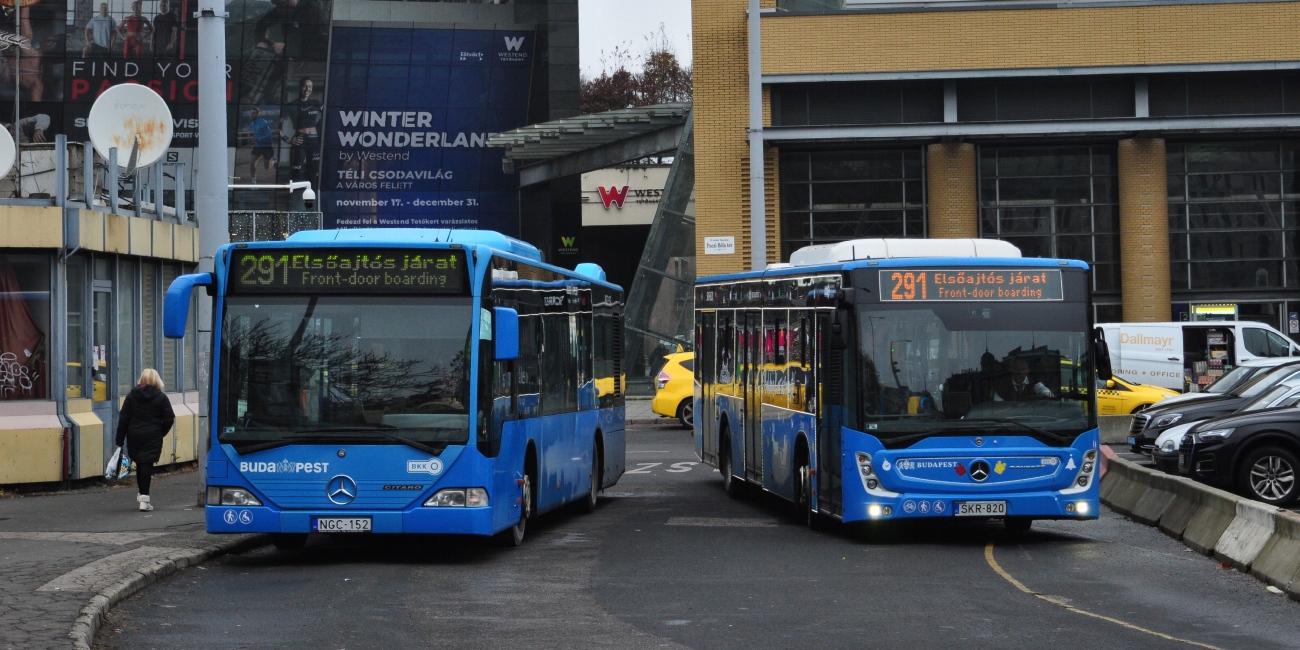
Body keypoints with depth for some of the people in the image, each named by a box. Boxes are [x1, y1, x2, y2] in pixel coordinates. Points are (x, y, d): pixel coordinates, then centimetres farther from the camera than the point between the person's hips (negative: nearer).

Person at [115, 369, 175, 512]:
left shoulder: (131, 396, 3)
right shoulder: (161, 397, -3)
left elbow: (123, 419, 0)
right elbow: (169, 419, -5)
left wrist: (120, 440, 2)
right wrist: (160, 433, 12)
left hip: (134, 437, 2)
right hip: (152, 437, -2)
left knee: (139, 464, 17)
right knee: (147, 464, -4)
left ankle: (142, 494, 26)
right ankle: (144, 498, -11)